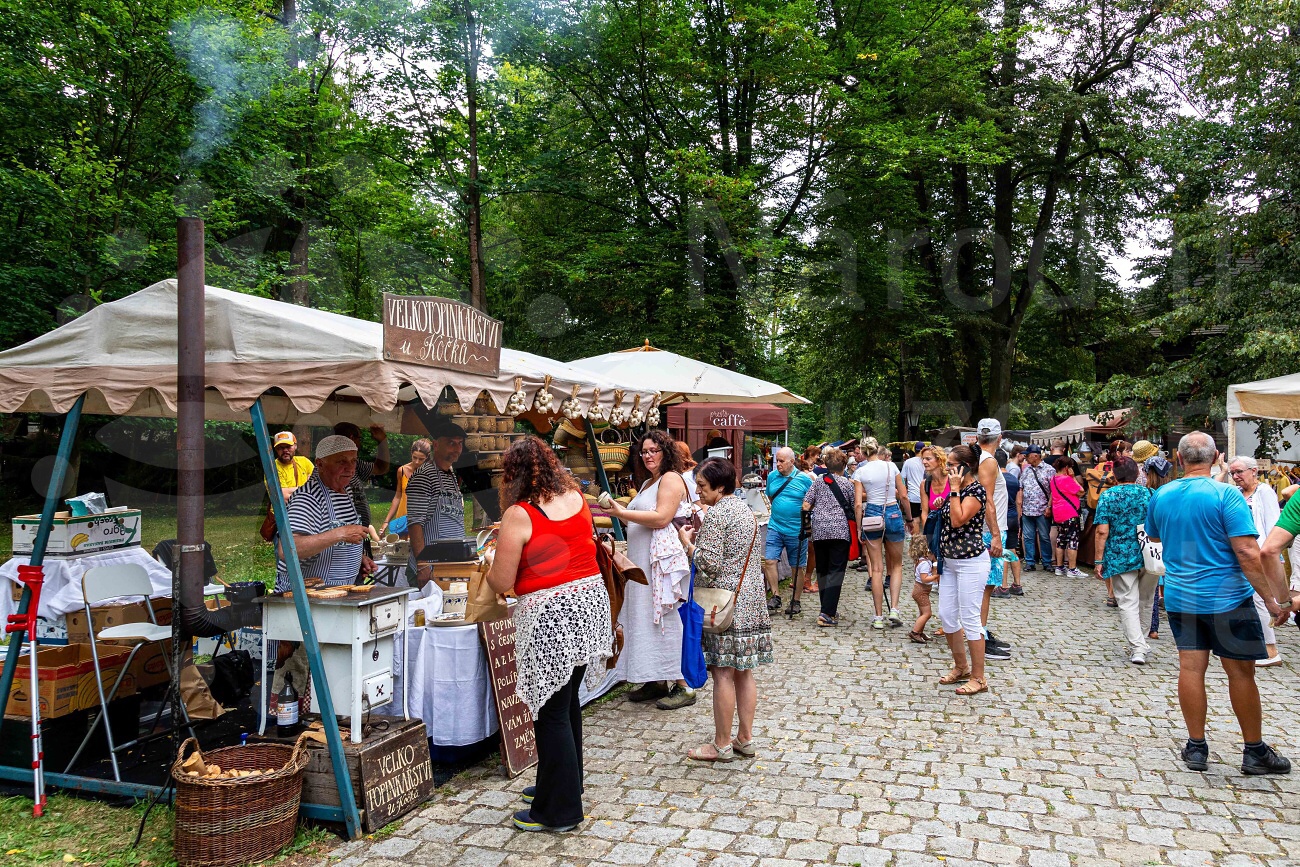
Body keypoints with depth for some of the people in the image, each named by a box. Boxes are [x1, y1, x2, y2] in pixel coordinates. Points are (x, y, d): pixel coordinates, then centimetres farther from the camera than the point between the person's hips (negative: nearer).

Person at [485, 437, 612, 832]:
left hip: (550, 616, -7)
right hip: (590, 602, 7)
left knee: (552, 711, 4)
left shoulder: (518, 515, -14)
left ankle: (558, 810, 16)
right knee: (568, 699, 21)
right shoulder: (577, 499, 4)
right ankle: (566, 783, 37)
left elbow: (501, 583, -10)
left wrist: (492, 561, 10)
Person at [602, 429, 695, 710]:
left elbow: (661, 518, -21)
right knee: (645, 619, 11)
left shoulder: (671, 479, -9)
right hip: (642, 561, 10)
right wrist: (618, 510, 9)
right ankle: (657, 682, 19)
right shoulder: (648, 483, 21)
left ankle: (682, 686, 1)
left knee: (664, 619, -7)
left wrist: (622, 512, -18)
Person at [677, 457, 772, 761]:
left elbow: (709, 564, -19)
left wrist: (688, 542, -5)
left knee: (723, 673, -2)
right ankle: (745, 739, 19)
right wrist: (702, 538, 15)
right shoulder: (745, 510, 13)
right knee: (744, 671, 12)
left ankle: (722, 745, 6)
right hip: (751, 600, 9)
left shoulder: (716, 514, -15)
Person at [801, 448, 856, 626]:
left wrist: (811, 514, 23)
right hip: (840, 530, -2)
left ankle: (829, 610, 21)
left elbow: (806, 506, 3)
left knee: (822, 570, 14)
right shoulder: (847, 484, 4)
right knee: (836, 571, -3)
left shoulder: (818, 482, 8)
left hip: (819, 530, 3)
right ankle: (827, 613, -13)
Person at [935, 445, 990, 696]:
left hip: (971, 562, -9)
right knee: (946, 615, 11)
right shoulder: (956, 489, 12)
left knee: (970, 619, -4)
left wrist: (955, 489, -21)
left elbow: (958, 520, -26)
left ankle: (978, 678, 7)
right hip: (950, 561, 9)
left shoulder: (976, 490, -14)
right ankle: (961, 667, 27)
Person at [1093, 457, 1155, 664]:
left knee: (1128, 603, 2)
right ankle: (1140, 643, 31)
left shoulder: (1107, 496, -6)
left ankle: (1137, 649, -5)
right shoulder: (1149, 494, 3)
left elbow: (1102, 531, -11)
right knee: (1144, 602, 18)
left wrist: (1099, 560, -5)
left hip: (1121, 558, -3)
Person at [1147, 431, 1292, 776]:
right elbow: (1247, 552, -19)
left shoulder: (1160, 496, 2)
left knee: (1191, 668, 7)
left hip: (1179, 596, 4)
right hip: (1225, 598, -4)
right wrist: (1271, 599, -13)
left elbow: (1154, 536, 19)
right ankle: (1254, 751, 18)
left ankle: (1196, 747, 14)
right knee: (1240, 671, 7)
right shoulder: (1226, 495, -14)